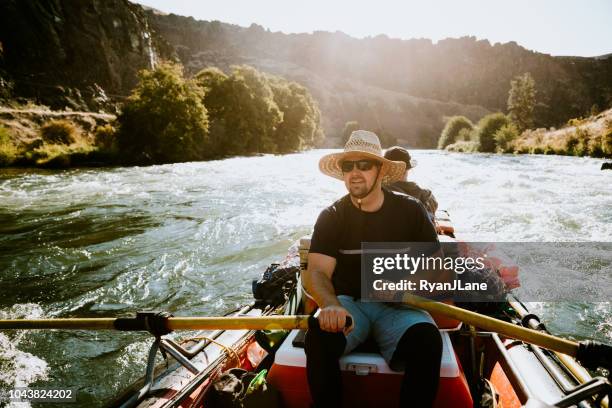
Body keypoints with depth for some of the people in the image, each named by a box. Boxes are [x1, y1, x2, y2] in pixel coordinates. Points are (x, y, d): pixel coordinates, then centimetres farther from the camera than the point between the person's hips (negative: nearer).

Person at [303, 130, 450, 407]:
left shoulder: (410, 211, 1)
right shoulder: (331, 216, -1)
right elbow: (318, 272, -12)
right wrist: (331, 306, -35)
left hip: (398, 307, 0)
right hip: (347, 303, 0)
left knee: (428, 341, -31)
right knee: (318, 339, -31)